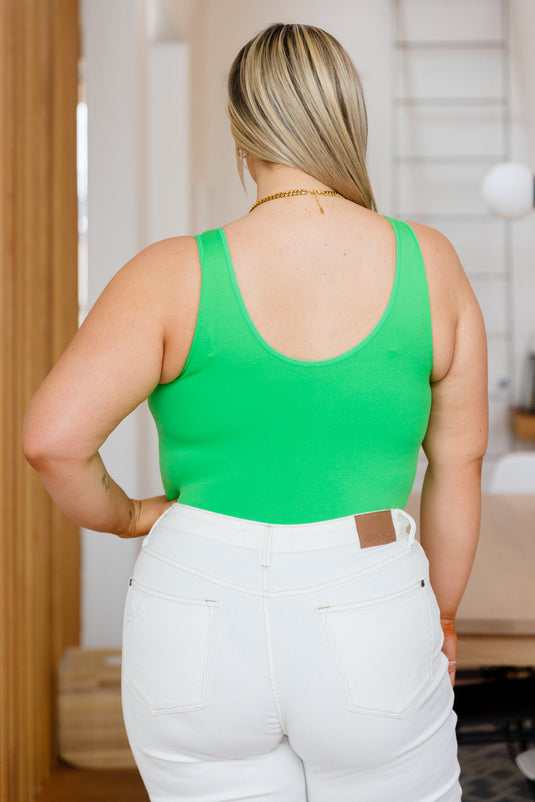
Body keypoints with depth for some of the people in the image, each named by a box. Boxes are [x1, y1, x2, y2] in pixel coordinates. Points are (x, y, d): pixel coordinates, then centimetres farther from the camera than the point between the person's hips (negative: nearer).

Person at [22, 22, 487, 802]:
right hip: (369, 638, 1)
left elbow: (52, 438, -18)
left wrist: (126, 516, 2)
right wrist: (440, 615, 14)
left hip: (201, 633, 0)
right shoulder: (428, 263, -4)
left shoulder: (178, 277, -10)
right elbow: (461, 460, 2)